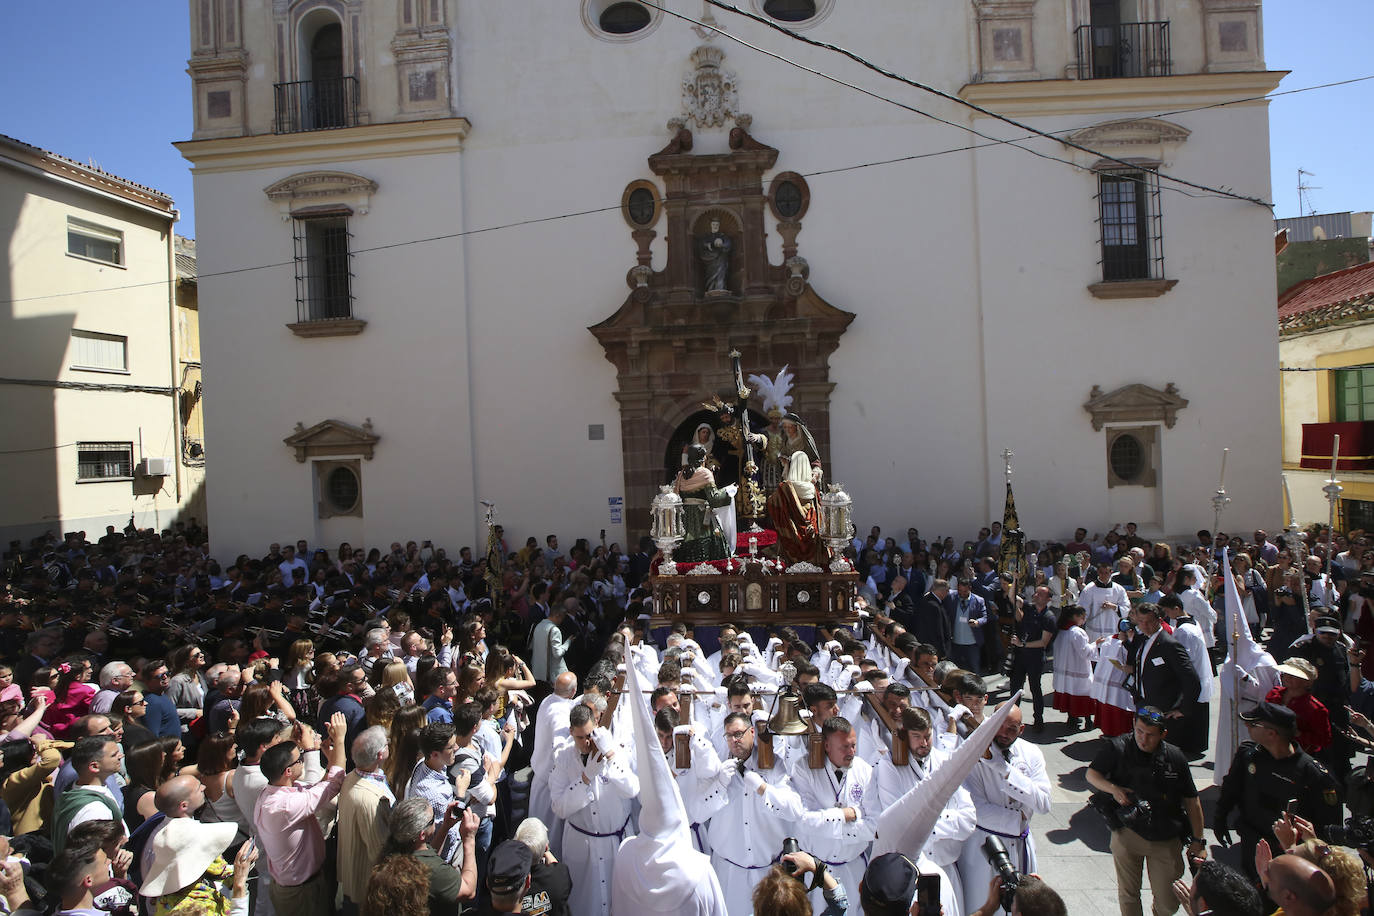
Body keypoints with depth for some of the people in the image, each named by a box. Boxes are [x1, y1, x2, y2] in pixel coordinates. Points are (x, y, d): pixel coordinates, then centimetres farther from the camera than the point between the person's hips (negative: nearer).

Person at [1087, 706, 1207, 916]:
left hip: (1166, 840, 1)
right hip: (1127, 834, 0)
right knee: (1128, 895, 12)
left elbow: (1192, 802, 6)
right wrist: (1113, 789, -17)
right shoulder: (1118, 749, -9)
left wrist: (1197, 841, 7)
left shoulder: (1175, 757, -4)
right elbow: (1092, 774, 2)